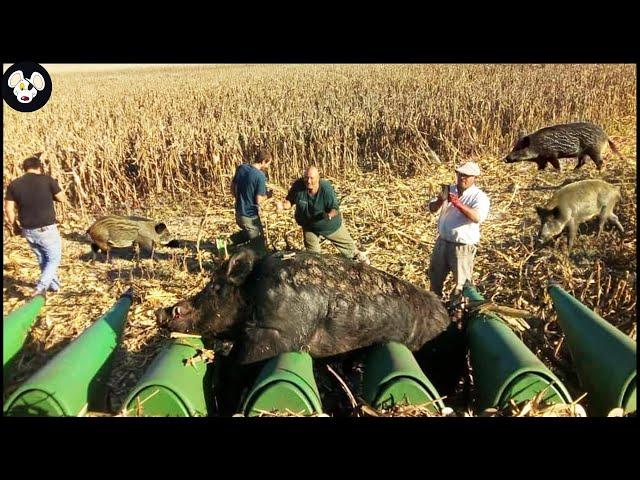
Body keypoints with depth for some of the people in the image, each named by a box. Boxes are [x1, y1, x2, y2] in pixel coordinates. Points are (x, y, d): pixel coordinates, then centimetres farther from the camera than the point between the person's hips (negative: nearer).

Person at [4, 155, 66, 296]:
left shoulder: (14, 184, 1)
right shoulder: (47, 180, -10)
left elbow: (8, 209, 1)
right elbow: (62, 198, -1)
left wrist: (14, 225, 15)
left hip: (27, 230, 4)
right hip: (46, 229, -4)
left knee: (42, 259, 22)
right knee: (54, 259, 9)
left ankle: (54, 284, 36)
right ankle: (40, 288, -8)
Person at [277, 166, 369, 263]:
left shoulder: (326, 188, -32)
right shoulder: (298, 185, -25)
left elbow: (335, 208, -26)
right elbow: (290, 200, -12)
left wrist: (330, 214, -49)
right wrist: (283, 205, -35)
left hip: (330, 225, -1)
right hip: (309, 225, 1)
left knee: (347, 243, 20)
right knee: (312, 252, 14)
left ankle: (356, 254, 50)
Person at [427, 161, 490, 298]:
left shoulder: (479, 196, -11)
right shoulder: (450, 190, 5)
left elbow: (478, 217, -29)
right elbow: (432, 208, 1)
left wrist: (458, 203, -40)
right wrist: (440, 200, -21)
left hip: (463, 246, -6)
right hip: (442, 241, 6)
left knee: (462, 281, 2)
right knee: (435, 276, 20)